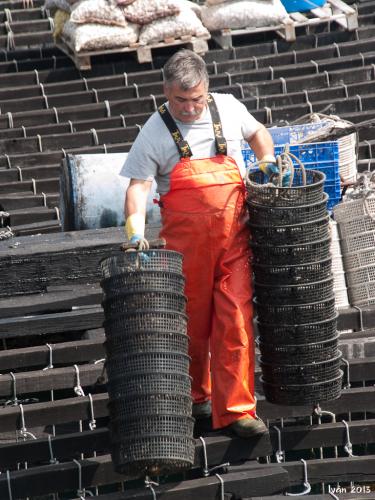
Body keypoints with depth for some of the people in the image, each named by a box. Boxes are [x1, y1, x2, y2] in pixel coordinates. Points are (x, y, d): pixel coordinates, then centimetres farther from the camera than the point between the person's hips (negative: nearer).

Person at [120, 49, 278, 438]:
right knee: (191, 322, 10)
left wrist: (268, 161, 9)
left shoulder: (228, 108, 4)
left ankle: (236, 409, -1)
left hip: (233, 234, 1)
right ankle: (196, 397, 32)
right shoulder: (154, 132, -4)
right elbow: (138, 186, -8)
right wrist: (136, 231, -21)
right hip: (184, 238, -1)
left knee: (236, 320, -5)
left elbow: (257, 132, 26)